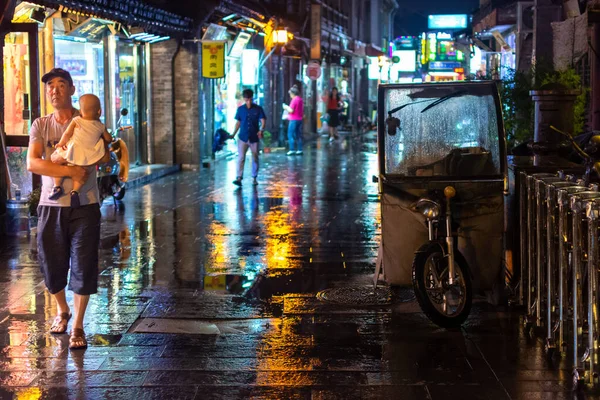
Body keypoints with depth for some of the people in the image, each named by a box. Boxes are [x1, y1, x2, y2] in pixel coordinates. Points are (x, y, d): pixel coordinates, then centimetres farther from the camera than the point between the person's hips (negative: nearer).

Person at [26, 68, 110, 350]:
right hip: (51, 206, 2)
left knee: (83, 265, -3)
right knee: (52, 264, 9)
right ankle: (62, 311, 36)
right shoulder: (40, 126, 3)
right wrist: (71, 170, -23)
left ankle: (78, 327, 7)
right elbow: (32, 164, -12)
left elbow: (105, 155, -13)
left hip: (85, 205, -2)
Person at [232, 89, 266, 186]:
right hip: (243, 138, 0)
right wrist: (233, 134, 5)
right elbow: (238, 122, 12)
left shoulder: (258, 109, -2)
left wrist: (261, 130, -27)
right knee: (241, 158, -10)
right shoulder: (240, 109, 4)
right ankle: (239, 178, -15)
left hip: (254, 138, 0)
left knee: (255, 159, 9)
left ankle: (254, 178, 21)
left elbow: (263, 121, -8)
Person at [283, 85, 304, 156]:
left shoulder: (294, 100, -16)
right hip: (300, 119, 9)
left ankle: (292, 150, -9)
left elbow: (291, 110, -19)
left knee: (290, 135, -5)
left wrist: (286, 107, 0)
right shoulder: (300, 99, 11)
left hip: (294, 120, -9)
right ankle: (299, 149, 11)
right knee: (298, 135, 11)